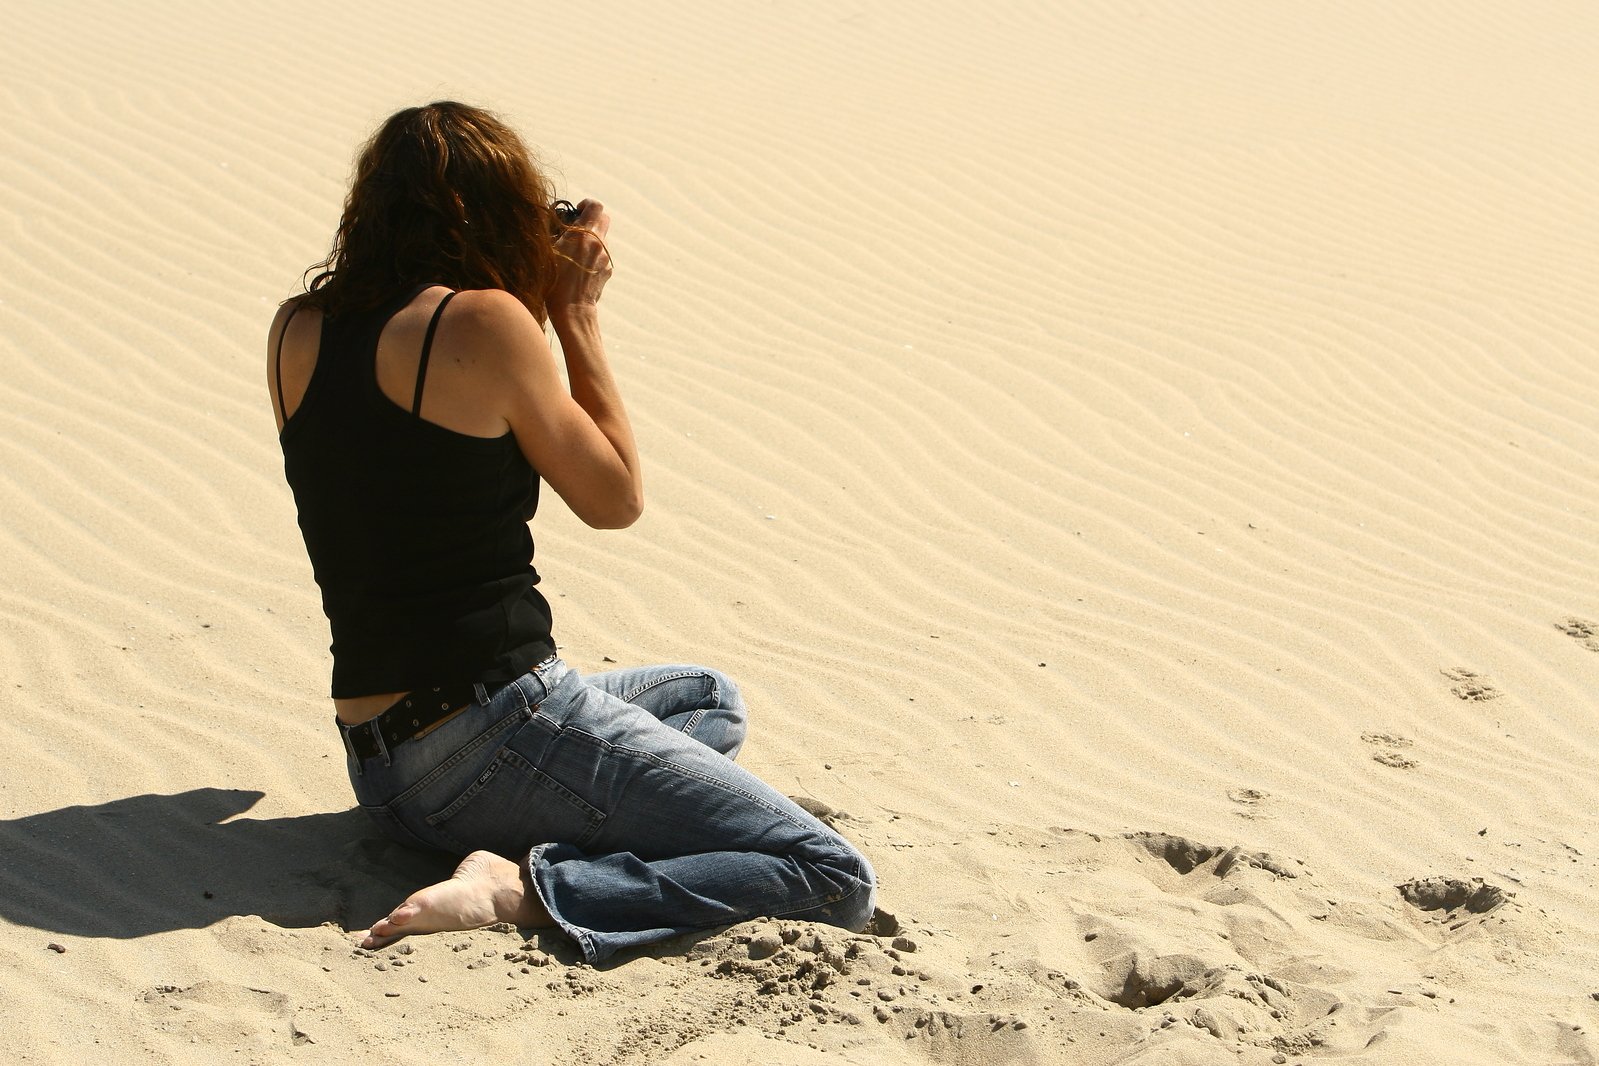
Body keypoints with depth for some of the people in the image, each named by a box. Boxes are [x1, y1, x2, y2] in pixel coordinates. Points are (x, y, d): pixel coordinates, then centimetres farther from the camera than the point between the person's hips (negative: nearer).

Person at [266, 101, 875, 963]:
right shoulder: (483, 321, -14)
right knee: (835, 879, -7)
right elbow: (615, 499, -3)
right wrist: (575, 315, 5)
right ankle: (527, 887, -15)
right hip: (497, 725, -8)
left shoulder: (297, 332, 7)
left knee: (710, 700, 33)